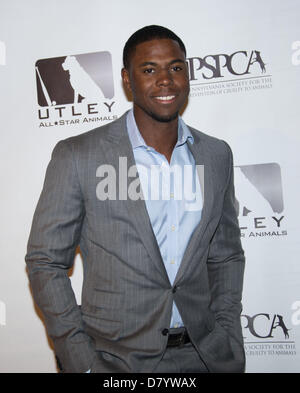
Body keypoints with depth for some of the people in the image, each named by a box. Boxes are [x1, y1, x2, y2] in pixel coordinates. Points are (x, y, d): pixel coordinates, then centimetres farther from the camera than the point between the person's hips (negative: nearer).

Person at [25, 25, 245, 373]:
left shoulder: (217, 156, 2)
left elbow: (226, 256, 9)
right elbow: (45, 262, -7)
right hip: (116, 358, -3)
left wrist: (229, 344, 1)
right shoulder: (77, 156, -10)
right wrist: (81, 363, -11)